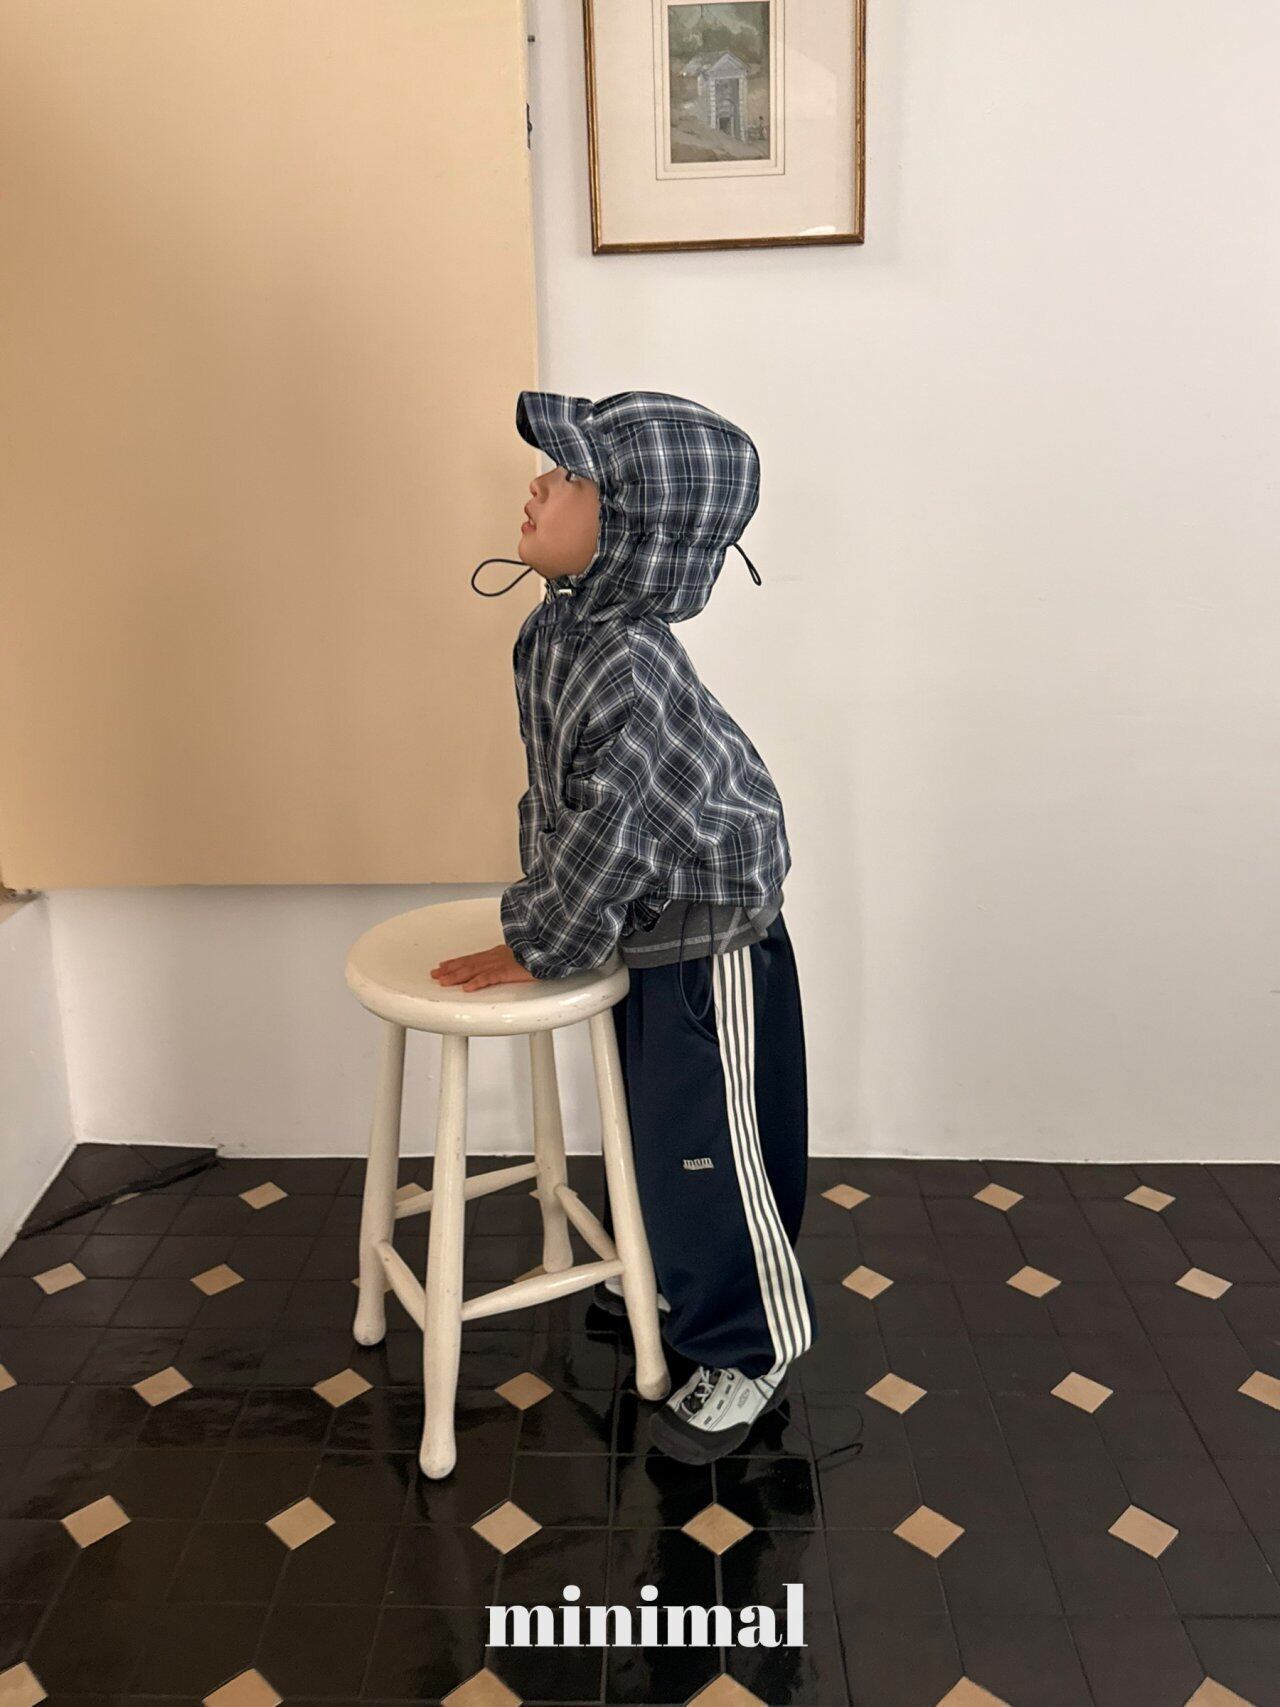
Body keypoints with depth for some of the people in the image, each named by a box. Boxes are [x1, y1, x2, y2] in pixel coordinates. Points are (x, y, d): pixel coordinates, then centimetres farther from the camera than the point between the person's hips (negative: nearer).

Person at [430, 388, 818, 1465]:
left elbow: (608, 840, -27)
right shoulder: (557, 628, -4)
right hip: (649, 931, 9)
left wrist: (536, 951, -14)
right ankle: (677, 1272, 50)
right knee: (654, 1121, 26)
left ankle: (751, 1354, 28)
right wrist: (537, 911, 9)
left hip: (711, 944, -9)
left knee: (716, 1149, 7)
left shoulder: (632, 671, -33)